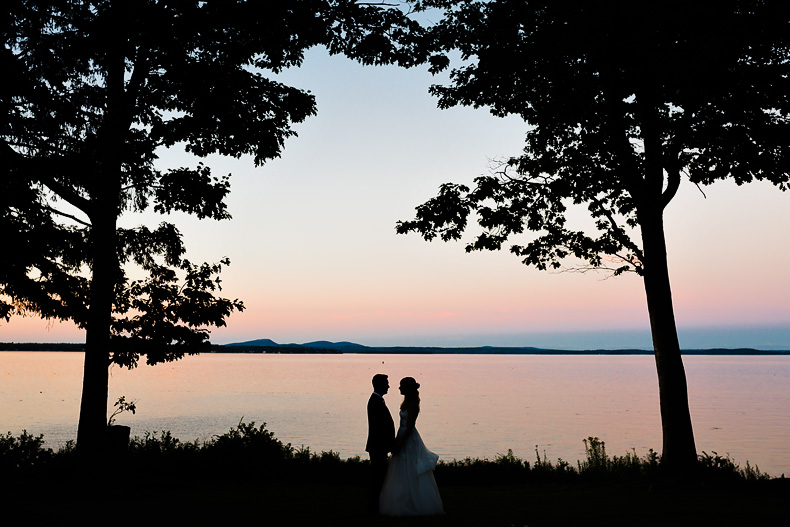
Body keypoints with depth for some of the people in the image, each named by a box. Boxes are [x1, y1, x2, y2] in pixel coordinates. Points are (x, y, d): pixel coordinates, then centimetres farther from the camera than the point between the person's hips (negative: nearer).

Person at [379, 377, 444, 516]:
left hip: (409, 441, -10)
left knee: (410, 475, -2)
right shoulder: (407, 402, 12)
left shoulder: (412, 404, -17)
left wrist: (399, 444, -20)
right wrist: (397, 441, 18)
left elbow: (409, 427, -21)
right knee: (402, 476, 14)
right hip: (404, 439, 10)